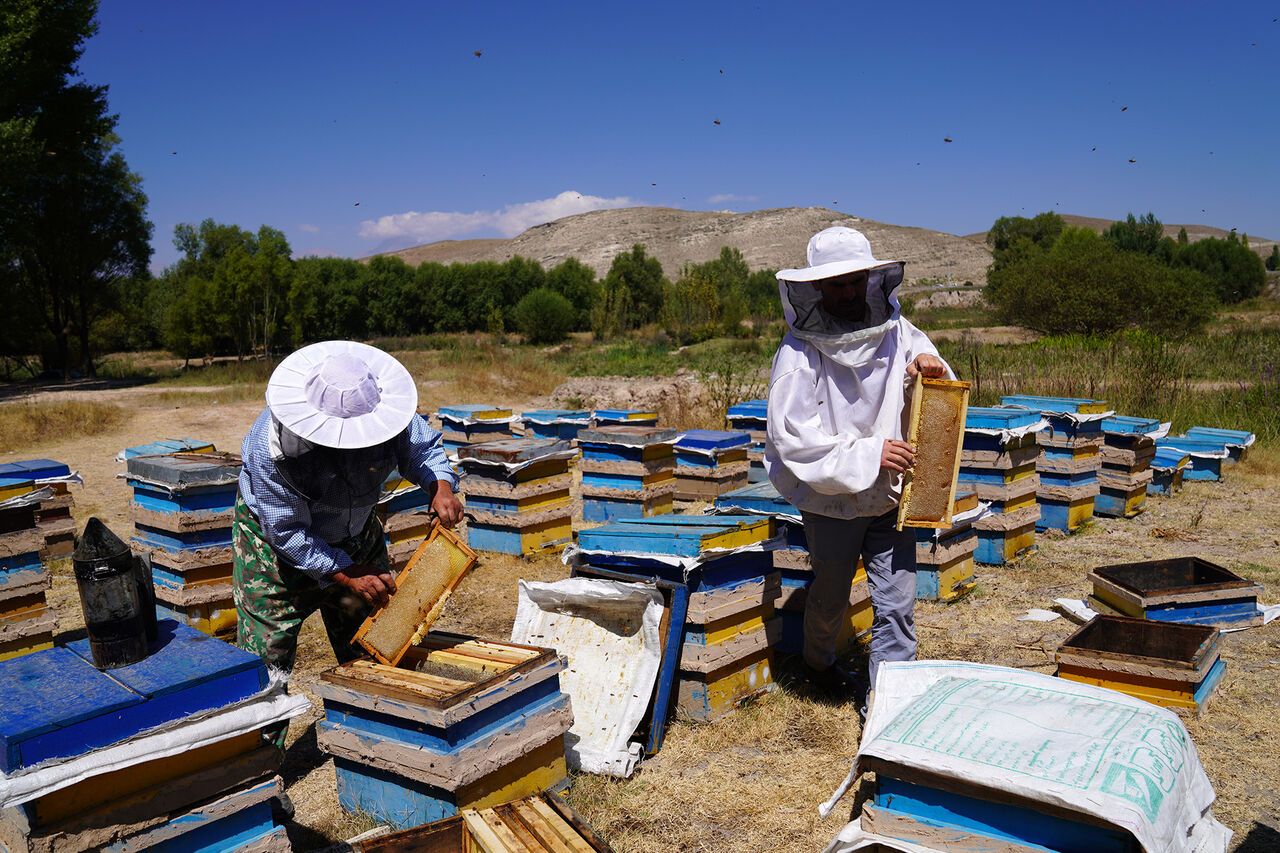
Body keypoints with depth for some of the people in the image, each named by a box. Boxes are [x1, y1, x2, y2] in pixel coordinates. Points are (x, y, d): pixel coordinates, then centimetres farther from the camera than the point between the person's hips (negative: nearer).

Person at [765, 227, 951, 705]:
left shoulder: (897, 334, -2)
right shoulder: (799, 355, -16)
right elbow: (793, 440, -21)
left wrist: (929, 371, -12)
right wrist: (869, 454, -25)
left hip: (891, 497, 3)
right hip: (832, 503, -3)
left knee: (897, 605, 3)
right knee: (831, 597, 18)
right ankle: (818, 664, 48)